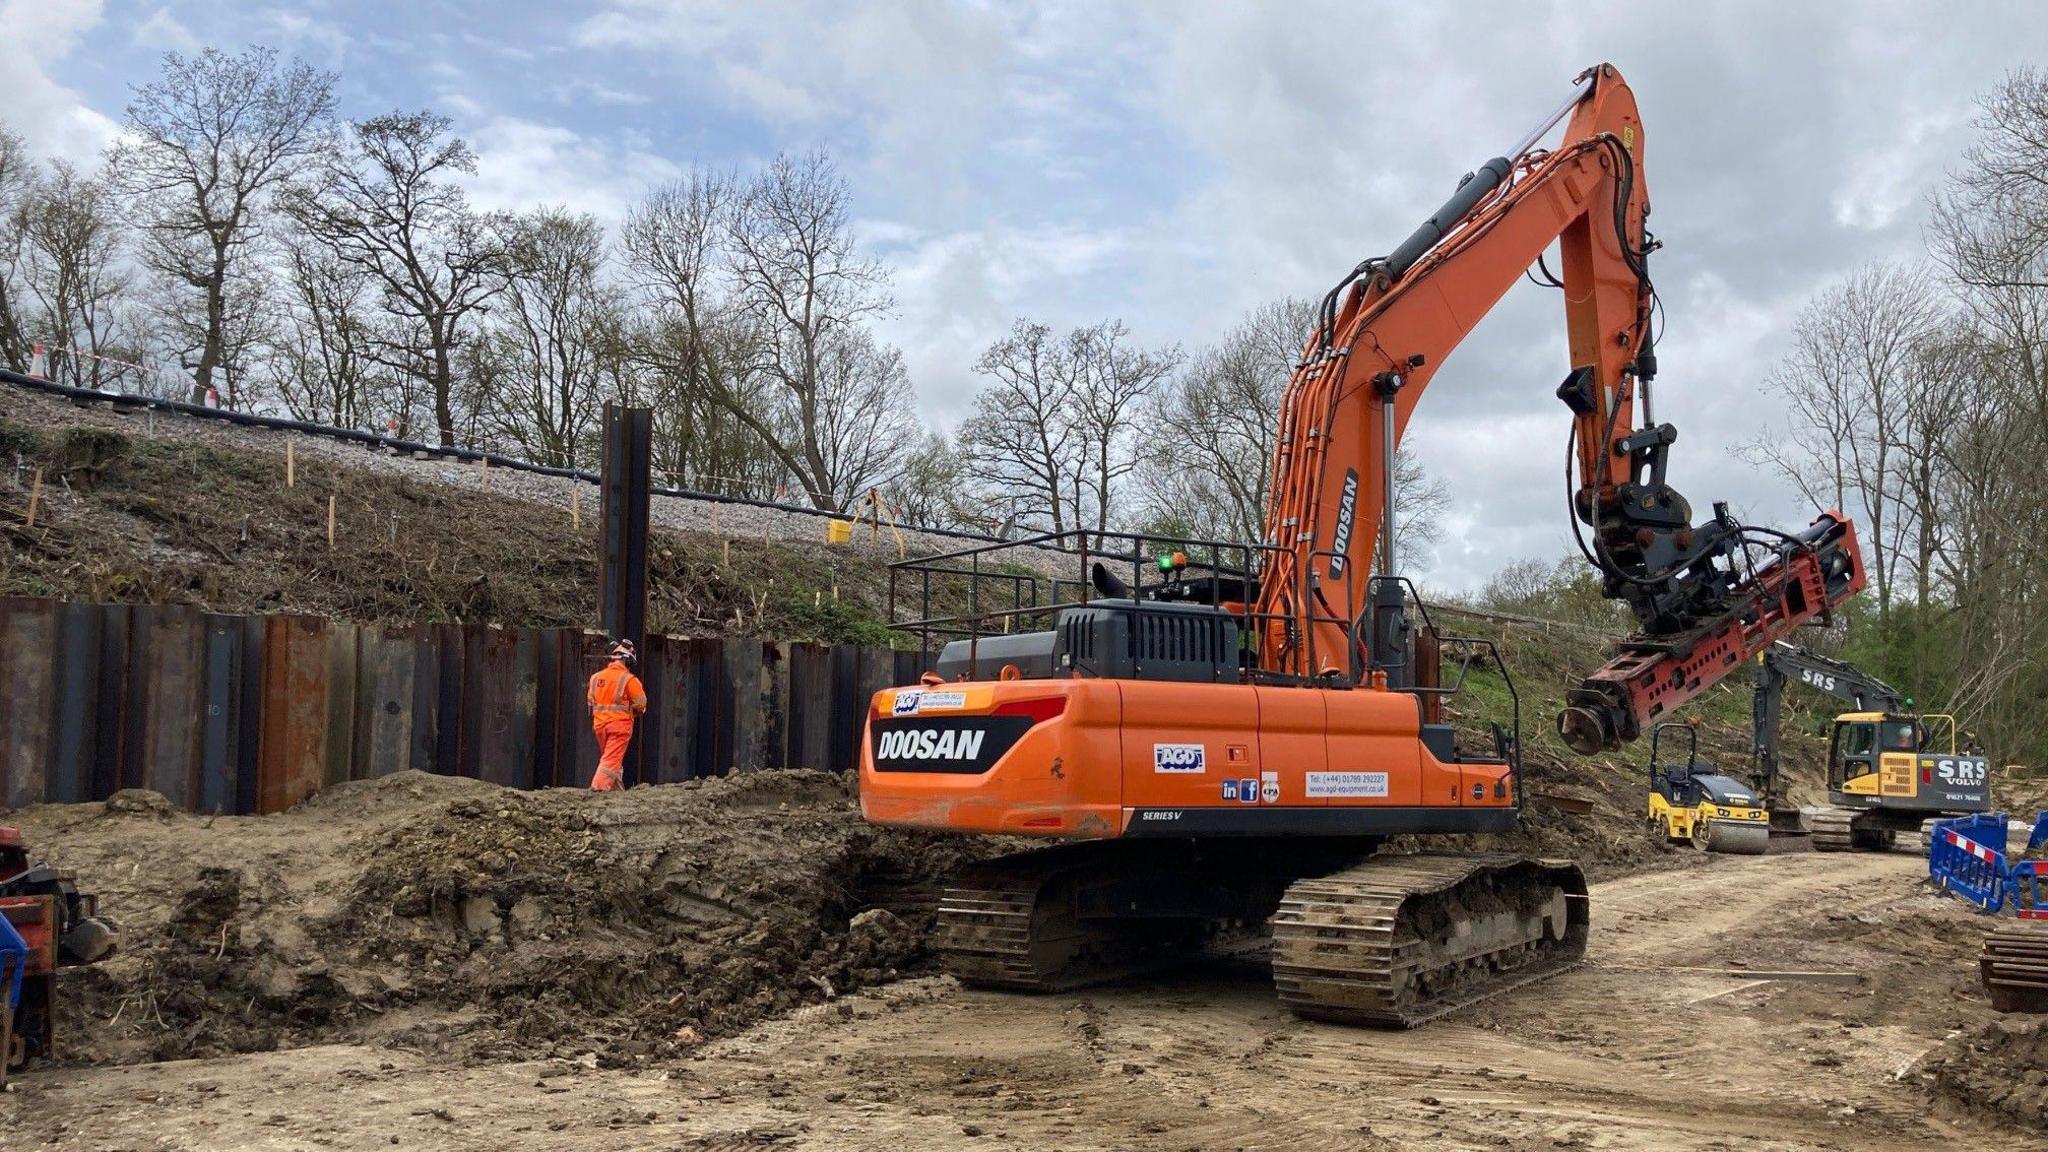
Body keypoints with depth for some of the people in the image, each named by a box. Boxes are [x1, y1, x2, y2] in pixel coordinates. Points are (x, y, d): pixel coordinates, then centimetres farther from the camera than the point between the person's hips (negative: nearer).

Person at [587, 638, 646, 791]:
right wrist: (630, 711, 11)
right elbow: (640, 704, -9)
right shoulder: (629, 679, -10)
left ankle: (616, 788, 22)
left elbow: (591, 702, 13)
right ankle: (599, 785, -17)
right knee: (612, 758, -6)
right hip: (620, 724, -6)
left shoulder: (596, 677, 7)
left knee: (606, 756, 18)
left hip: (600, 724, 6)